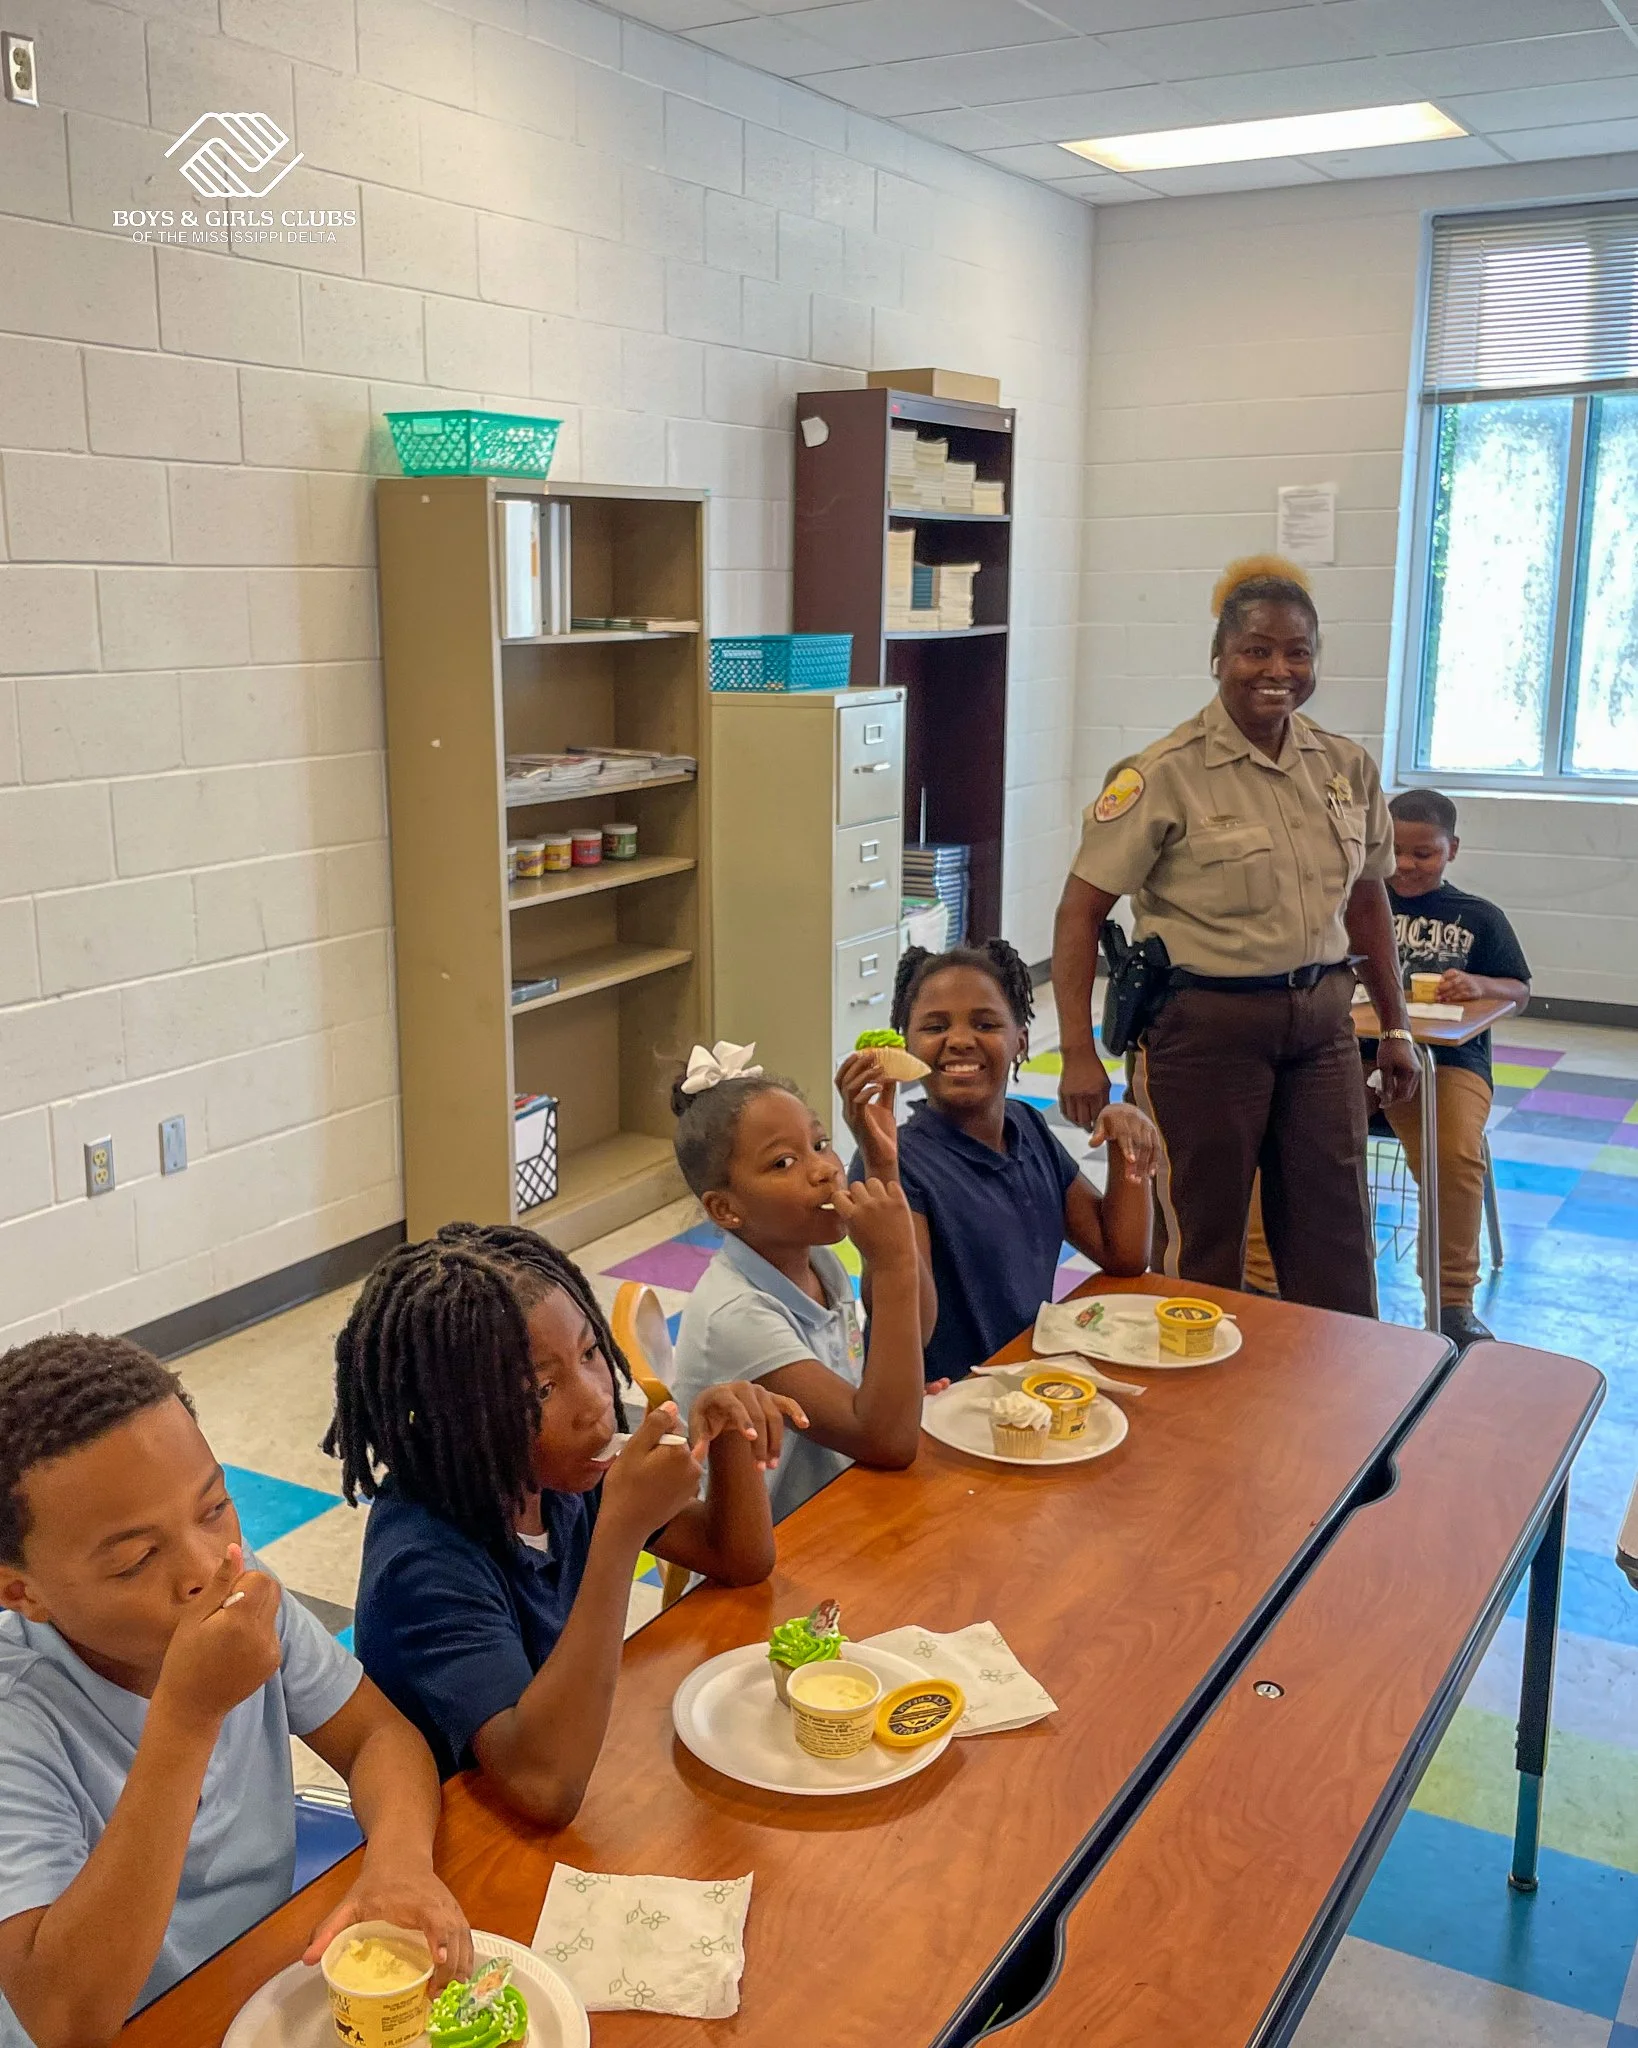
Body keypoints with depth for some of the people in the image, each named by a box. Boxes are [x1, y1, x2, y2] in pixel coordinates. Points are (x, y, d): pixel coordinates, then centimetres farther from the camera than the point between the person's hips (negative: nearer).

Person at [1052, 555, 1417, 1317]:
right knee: (1204, 1244, 8)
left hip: (1319, 1022, 5)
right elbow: (1081, 909, -13)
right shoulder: (1166, 774, -12)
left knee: (1336, 1245, 10)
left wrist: (1396, 1027, 16)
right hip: (1207, 1024, -5)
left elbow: (1367, 900, 15)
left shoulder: (1346, 767, 4)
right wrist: (1078, 1052, -17)